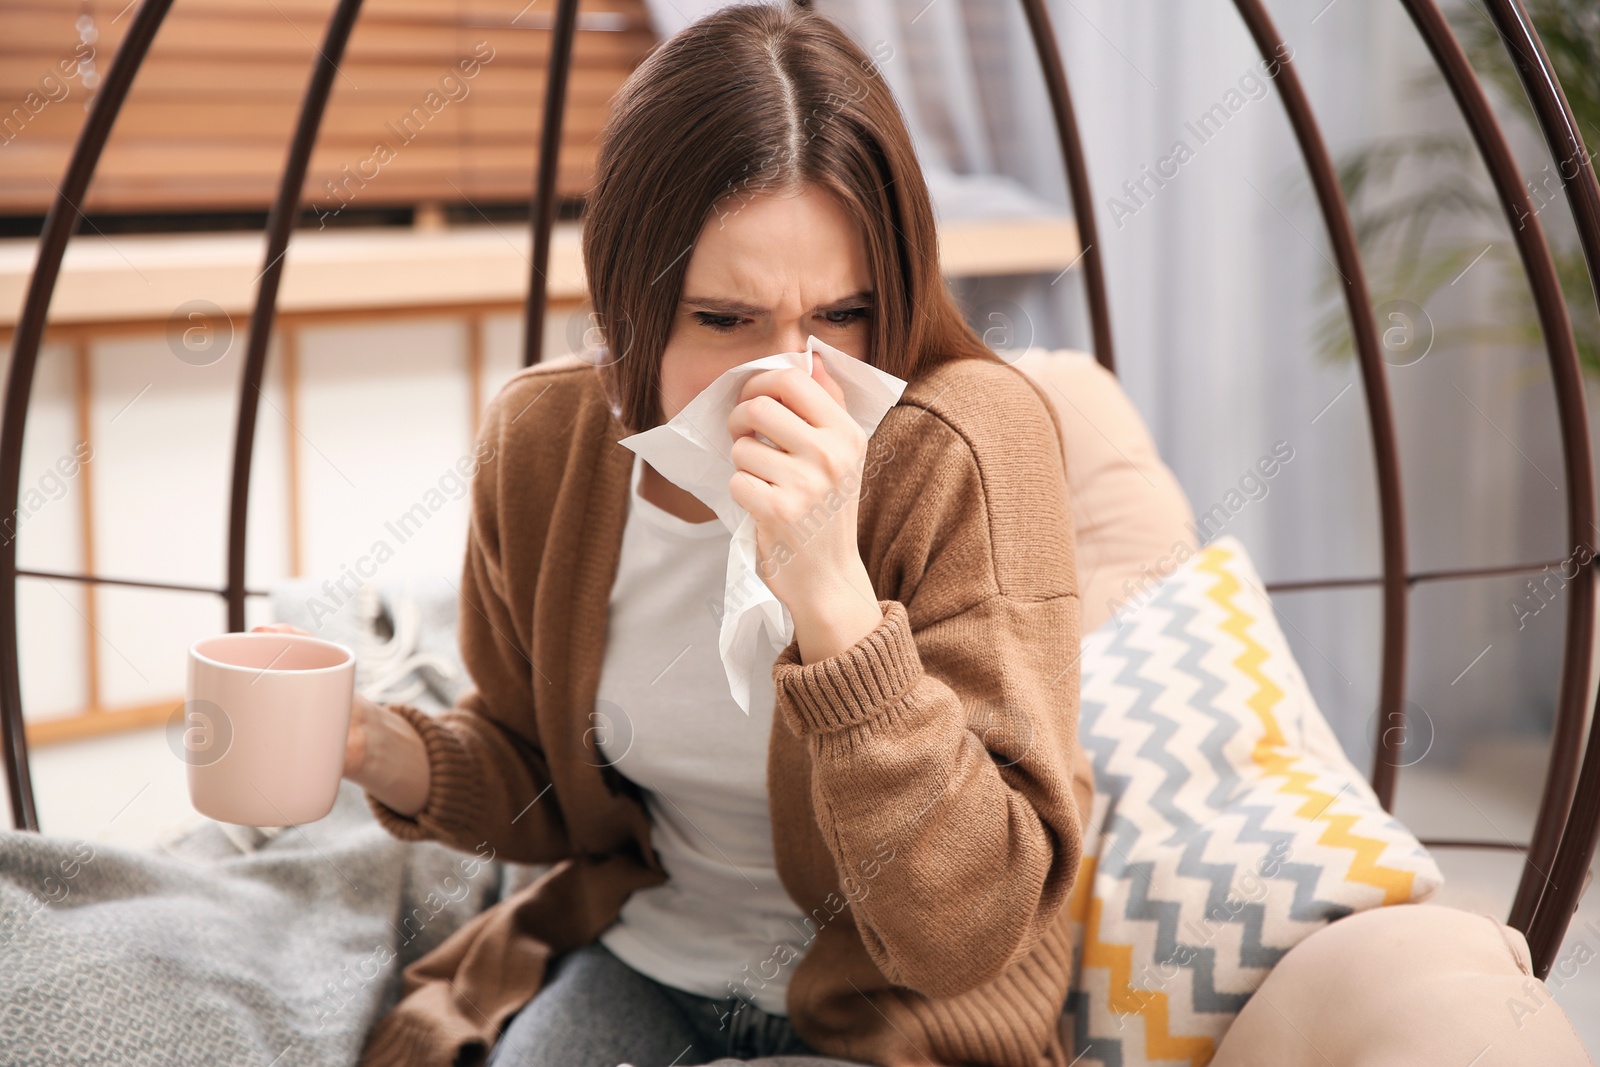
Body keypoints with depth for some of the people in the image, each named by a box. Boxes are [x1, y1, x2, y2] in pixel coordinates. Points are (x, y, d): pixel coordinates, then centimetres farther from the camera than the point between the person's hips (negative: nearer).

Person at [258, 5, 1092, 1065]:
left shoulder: (963, 448, -23)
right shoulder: (541, 441, -8)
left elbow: (970, 931, -27)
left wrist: (832, 590, -36)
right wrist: (398, 757, -12)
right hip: (640, 964, 4)